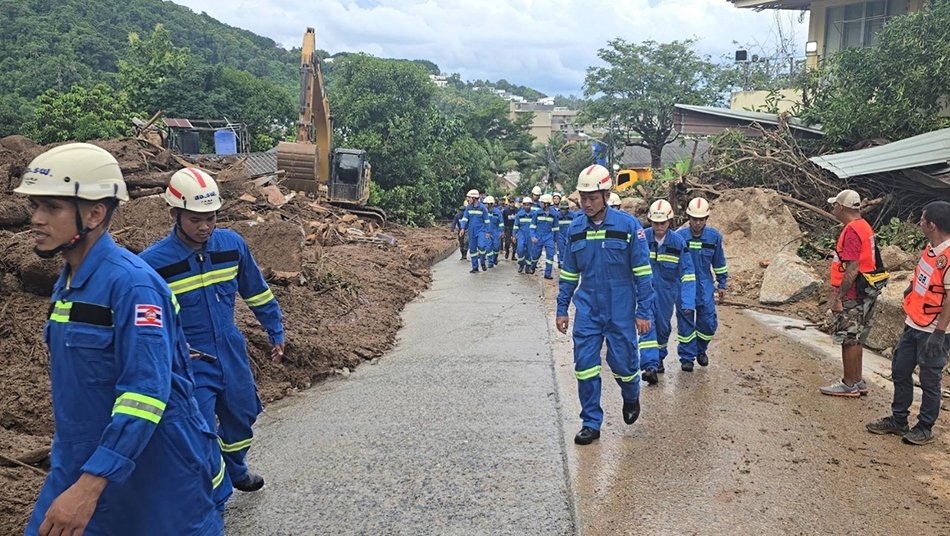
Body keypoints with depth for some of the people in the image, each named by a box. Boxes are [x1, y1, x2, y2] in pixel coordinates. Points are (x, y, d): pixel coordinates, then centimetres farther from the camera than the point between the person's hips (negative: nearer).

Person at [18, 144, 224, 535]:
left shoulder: (131, 283, -22)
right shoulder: (67, 283, 6)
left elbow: (146, 392, -28)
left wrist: (89, 486, -31)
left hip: (154, 469, -8)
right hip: (77, 462, 8)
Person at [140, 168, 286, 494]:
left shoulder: (232, 244, -5)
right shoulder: (152, 263, -18)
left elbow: (257, 292, 10)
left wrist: (276, 333, 14)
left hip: (233, 356, 5)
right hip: (190, 367, -5)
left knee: (241, 418, 23)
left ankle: (236, 472, 52)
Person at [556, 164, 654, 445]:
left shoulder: (628, 225, -9)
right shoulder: (575, 228, 2)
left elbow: (642, 272, -7)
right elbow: (568, 273, 11)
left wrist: (644, 312, -8)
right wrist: (562, 309, 10)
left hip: (620, 310, -3)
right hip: (587, 309, 3)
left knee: (622, 362, 6)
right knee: (585, 366, 1)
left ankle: (631, 398, 39)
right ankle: (591, 423, 15)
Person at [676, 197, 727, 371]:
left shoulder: (714, 236, -2)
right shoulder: (679, 236, -10)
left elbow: (719, 262, 11)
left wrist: (722, 284, 14)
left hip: (705, 287, 2)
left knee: (708, 323, 3)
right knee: (685, 323, 3)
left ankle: (701, 350, 30)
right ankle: (687, 358, 15)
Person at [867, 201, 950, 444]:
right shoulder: (930, 248, 6)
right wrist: (913, 287, 12)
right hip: (913, 324, 9)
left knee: (929, 381, 5)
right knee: (900, 372, 16)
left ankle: (924, 428, 20)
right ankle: (898, 420, 30)